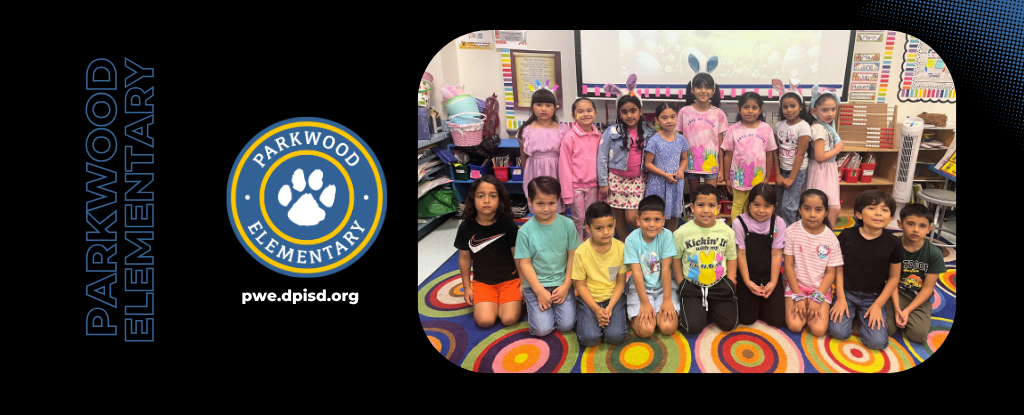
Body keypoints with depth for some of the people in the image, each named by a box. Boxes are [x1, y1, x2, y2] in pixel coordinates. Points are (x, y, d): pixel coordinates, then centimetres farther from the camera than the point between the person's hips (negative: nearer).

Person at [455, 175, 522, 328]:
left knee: (509, 319, -19)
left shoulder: (508, 225, -12)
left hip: (510, 279, -1)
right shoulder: (466, 227, -8)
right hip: (482, 281, 1)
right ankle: (492, 301, 14)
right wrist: (467, 287, 6)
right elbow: (464, 258, 3)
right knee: (485, 321, -18)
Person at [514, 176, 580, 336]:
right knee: (542, 329, -11)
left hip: (561, 283, 1)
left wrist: (566, 285, -6)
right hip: (536, 284, -1)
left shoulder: (567, 224, -6)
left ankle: (556, 303, 20)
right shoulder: (525, 231, -9)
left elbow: (573, 256, -1)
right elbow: (525, 263, -7)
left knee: (566, 325, -10)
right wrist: (540, 291, -12)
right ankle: (532, 305, 19)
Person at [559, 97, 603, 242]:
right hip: (576, 185, -4)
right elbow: (564, 166, -11)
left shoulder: (598, 135, 2)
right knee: (578, 219, 4)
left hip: (592, 184, 4)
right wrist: (567, 192, -11)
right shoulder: (570, 136, -12)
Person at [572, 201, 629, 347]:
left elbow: (620, 282, -3)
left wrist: (610, 308, -14)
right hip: (589, 298, -1)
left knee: (616, 336, -21)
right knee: (589, 338, -22)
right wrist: (596, 309, -16)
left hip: (613, 297, 1)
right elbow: (580, 285, -6)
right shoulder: (581, 252, -14)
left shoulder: (621, 248, -9)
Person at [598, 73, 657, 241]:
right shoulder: (612, 132, -6)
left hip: (637, 180, 0)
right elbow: (602, 157, -5)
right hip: (616, 179, 0)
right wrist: (603, 183, -6)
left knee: (631, 217, -8)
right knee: (619, 217, 7)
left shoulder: (648, 133, 2)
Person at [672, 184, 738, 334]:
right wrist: (682, 285, -5)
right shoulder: (682, 233, -11)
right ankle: (696, 309, 19)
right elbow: (675, 259, -1)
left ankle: (708, 309, 24)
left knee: (729, 324, -5)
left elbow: (731, 258, 6)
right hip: (692, 286, -2)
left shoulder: (727, 231, -4)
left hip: (720, 285, 2)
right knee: (693, 327, -14)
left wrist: (731, 283, -3)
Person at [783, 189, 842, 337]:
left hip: (820, 288, 1)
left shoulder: (831, 239, -8)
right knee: (795, 326, -20)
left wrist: (817, 298, -15)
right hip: (796, 285, -1)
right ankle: (800, 306, 12)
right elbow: (788, 265, -8)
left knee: (819, 330, -16)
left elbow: (830, 273, -4)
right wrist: (798, 297, -13)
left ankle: (816, 307, 14)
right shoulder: (791, 232, -12)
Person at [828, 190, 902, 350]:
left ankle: (864, 316, 15)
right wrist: (841, 298, -9)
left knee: (877, 341, -16)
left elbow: (894, 277, -1)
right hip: (847, 292, 0)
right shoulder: (846, 235, -9)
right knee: (838, 332, -20)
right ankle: (853, 312, 13)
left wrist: (877, 305, -8)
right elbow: (839, 268, -2)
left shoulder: (893, 243, -9)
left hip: (873, 297, 0)